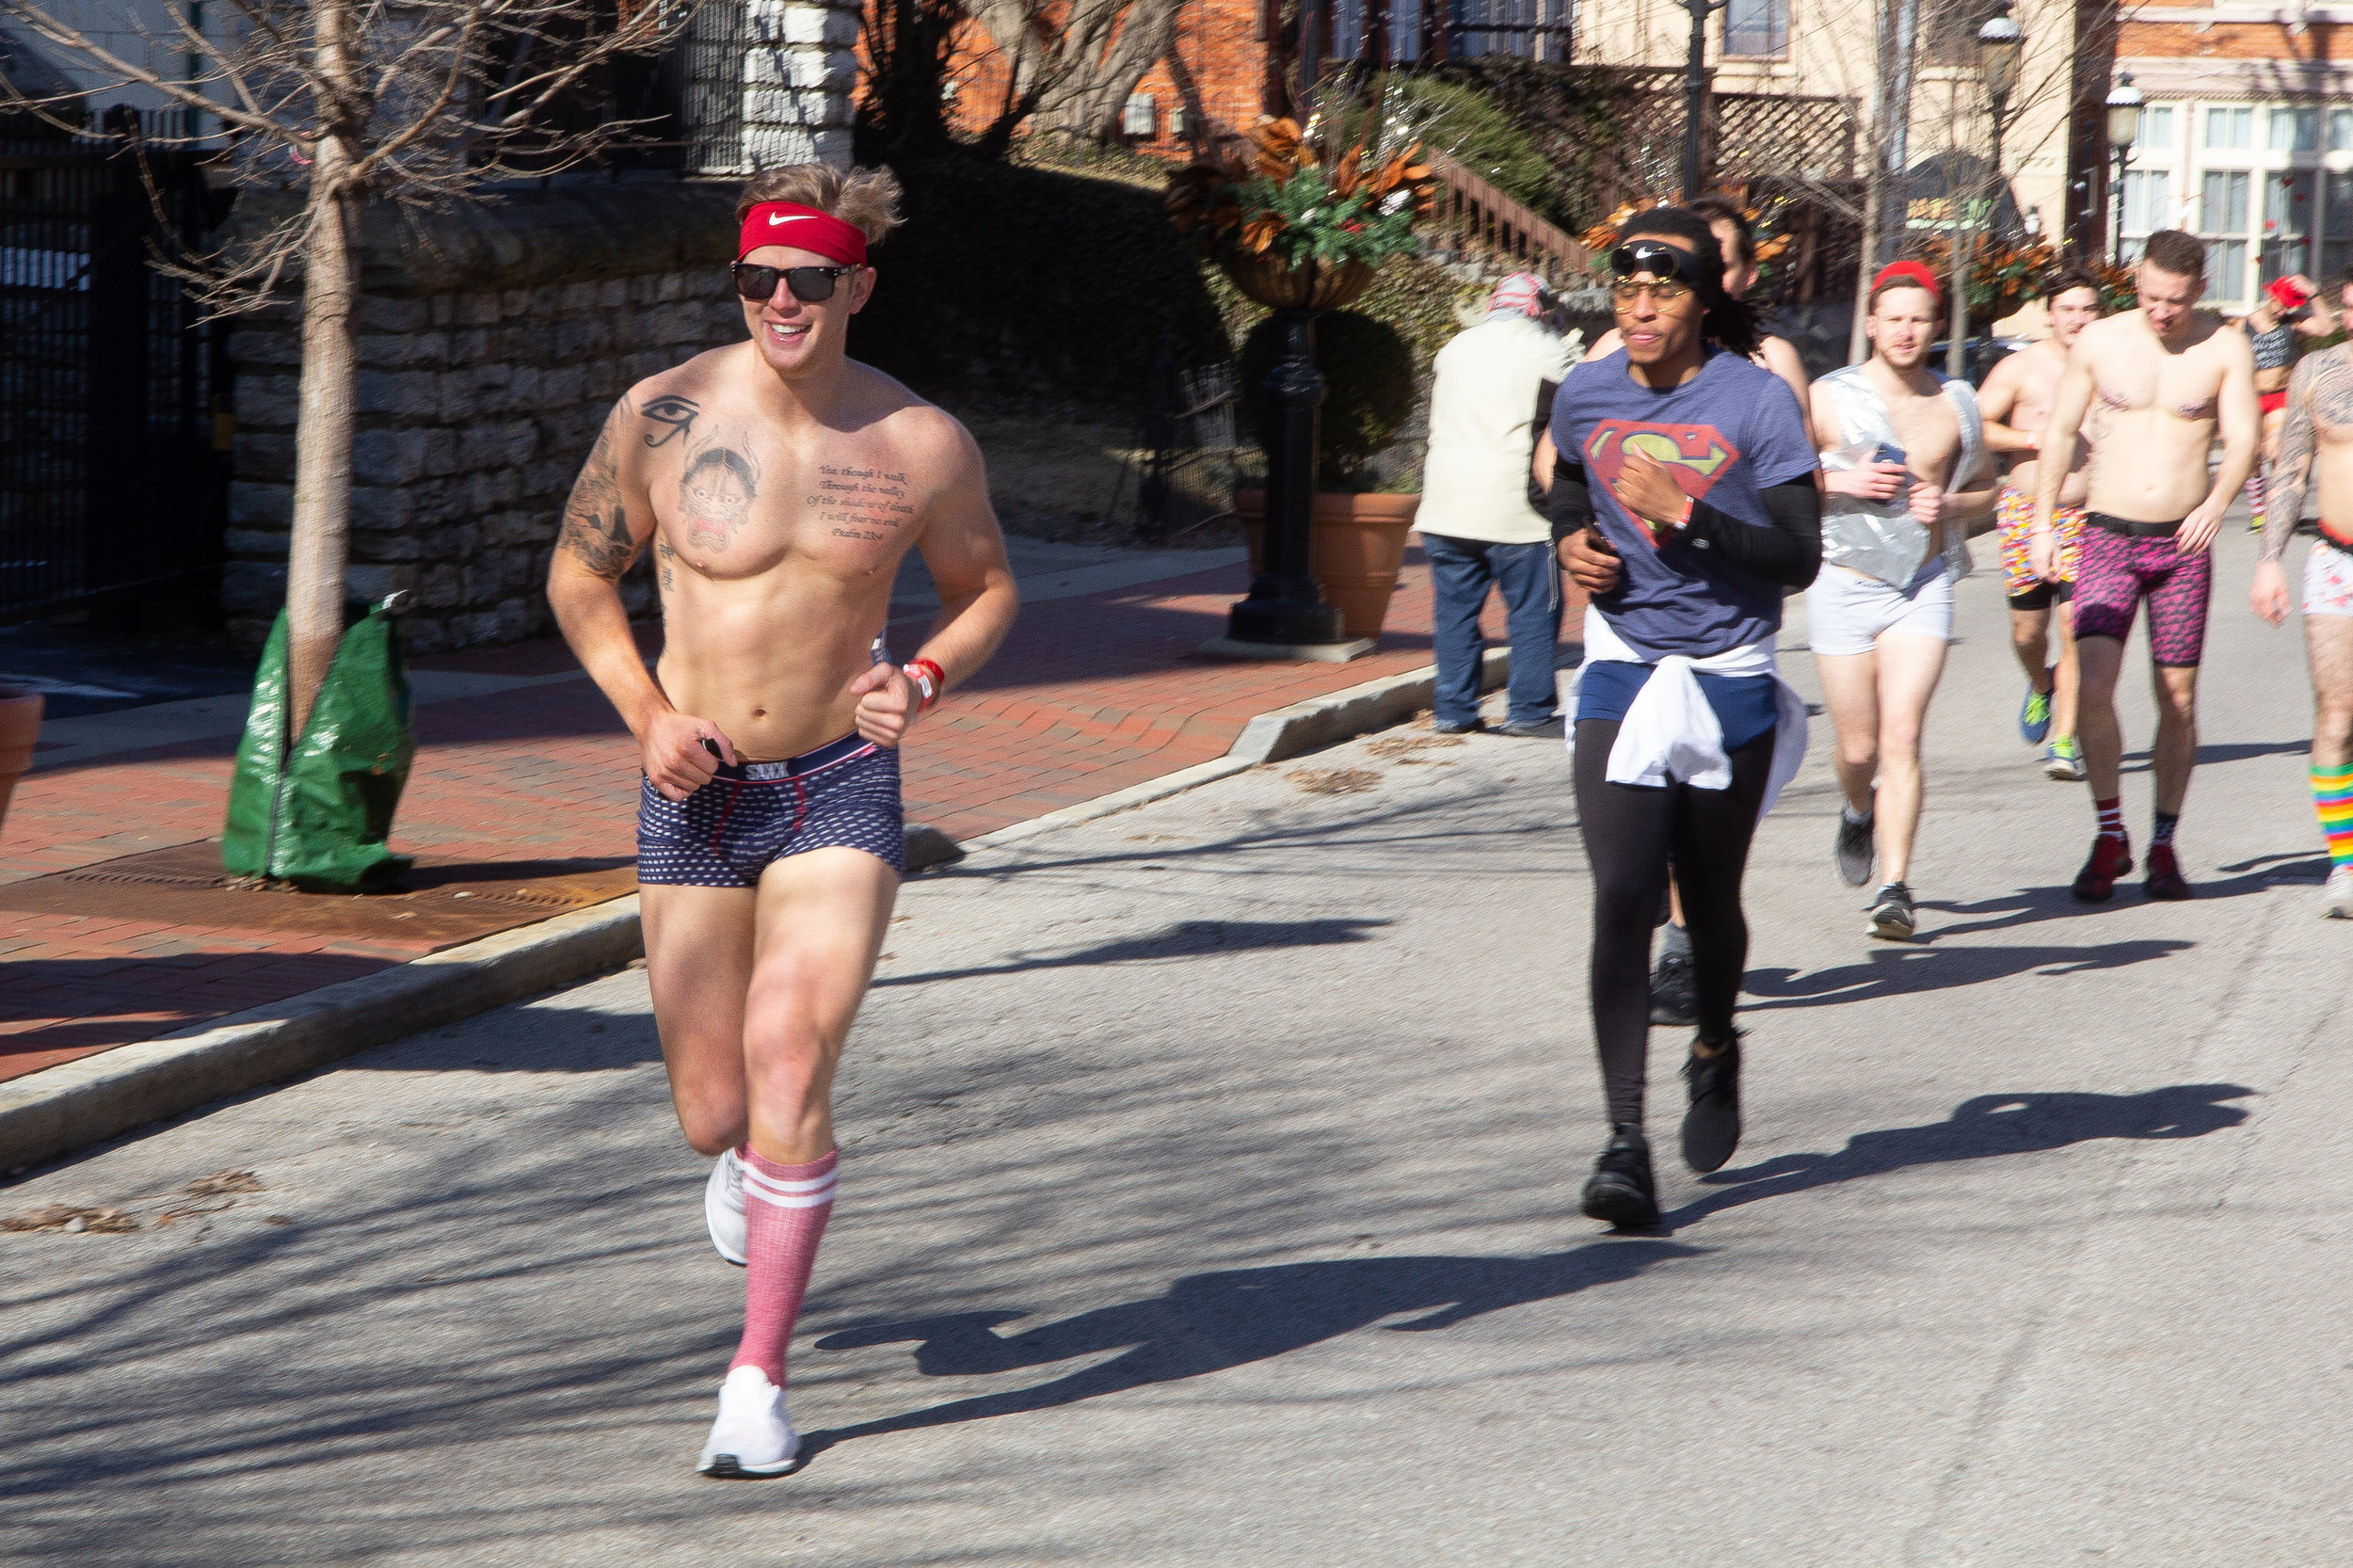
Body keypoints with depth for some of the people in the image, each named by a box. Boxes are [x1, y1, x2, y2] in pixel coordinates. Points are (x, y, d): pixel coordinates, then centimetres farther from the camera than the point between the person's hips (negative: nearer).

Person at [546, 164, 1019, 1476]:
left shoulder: (923, 444, -5)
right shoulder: (665, 417, -8)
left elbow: (987, 586, 11)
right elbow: (579, 574, 6)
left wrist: (927, 678, -10)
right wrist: (647, 713, -8)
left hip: (841, 789, -1)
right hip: (697, 800, 1)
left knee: (792, 1066, -18)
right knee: (713, 1112, 6)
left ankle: (760, 1379, -7)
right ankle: (748, 1149, 48)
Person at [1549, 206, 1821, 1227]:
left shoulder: (1756, 401, -10)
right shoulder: (1585, 397, 2)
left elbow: (1799, 559, -13)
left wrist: (1688, 513, -22)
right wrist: (1572, 540, 4)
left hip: (1729, 681, -1)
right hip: (1622, 673, 2)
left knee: (1709, 901, 12)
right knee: (1621, 901, -13)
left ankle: (1716, 1051, 44)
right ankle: (1625, 1142, -17)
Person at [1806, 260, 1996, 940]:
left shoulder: (1956, 404, 4)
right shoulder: (1829, 398, -4)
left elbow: (1986, 489, 16)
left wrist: (1949, 506, -6)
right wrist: (1841, 482, -15)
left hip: (1923, 585, 1)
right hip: (1844, 585, -1)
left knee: (1902, 737, -13)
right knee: (1858, 747, 5)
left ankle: (1896, 889, -11)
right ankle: (1860, 811, 42)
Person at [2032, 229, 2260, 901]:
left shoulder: (2226, 349, -1)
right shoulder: (2100, 341, 2)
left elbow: (2243, 439, -10)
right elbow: (2059, 432, 9)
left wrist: (2216, 501, -30)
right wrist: (2043, 525, 3)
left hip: (2183, 545, 0)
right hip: (2107, 537, 0)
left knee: (2178, 700, 3)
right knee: (2093, 687, -15)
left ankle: (2164, 845, 17)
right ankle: (2110, 837, -2)